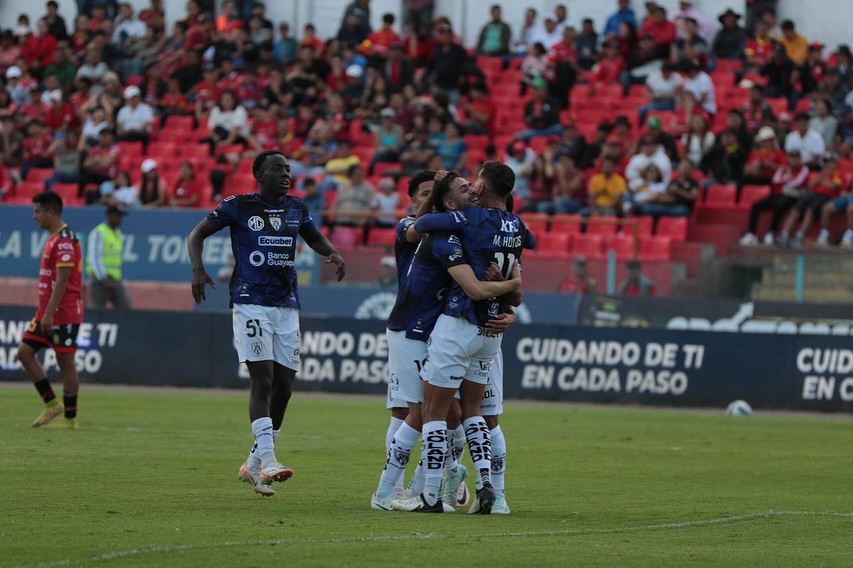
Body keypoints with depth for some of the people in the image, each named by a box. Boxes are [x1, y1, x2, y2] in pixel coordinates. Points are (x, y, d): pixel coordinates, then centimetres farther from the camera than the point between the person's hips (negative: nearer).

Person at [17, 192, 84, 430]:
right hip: (47, 312, 10)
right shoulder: (53, 238, 15)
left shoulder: (64, 240, -16)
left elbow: (62, 281, -21)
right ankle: (52, 404, 12)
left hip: (63, 313, -10)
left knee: (65, 362, -4)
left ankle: (70, 418, 2)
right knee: (25, 352, 7)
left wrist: (49, 314, -23)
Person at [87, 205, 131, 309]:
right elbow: (95, 258, -17)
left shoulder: (118, 234, 16)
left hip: (115, 279, 8)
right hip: (101, 277, -8)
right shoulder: (98, 233, -10)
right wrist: (104, 280, -23)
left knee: (125, 308, -2)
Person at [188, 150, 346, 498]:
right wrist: (197, 269, -13)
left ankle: (254, 464, 17)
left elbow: (314, 237, 29)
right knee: (262, 378, -17)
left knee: (283, 386, 4)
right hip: (251, 303, -6)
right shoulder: (238, 207, -2)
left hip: (287, 306, 6)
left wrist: (332, 254, 7)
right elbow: (198, 234, 5)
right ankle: (267, 459, -22)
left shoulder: (295, 208, 12)